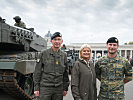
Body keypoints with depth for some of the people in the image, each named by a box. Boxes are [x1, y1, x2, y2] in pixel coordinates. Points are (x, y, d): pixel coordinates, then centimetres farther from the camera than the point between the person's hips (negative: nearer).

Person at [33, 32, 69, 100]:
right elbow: (37, 72, -1)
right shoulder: (44, 53, -2)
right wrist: (36, 88, -4)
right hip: (45, 88, -3)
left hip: (59, 89, 3)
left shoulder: (64, 55, 7)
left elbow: (65, 73, 12)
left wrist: (65, 88, 10)